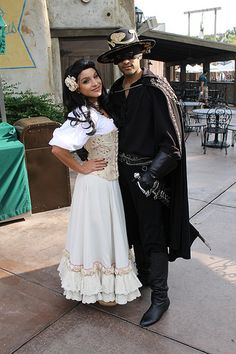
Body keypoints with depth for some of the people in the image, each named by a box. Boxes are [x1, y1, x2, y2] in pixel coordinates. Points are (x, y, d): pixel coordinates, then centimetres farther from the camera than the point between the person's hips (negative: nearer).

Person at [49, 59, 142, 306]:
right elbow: (58, 148, -29)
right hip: (96, 183, -8)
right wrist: (81, 168, -17)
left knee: (108, 231, 20)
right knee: (97, 232, 6)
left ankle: (105, 283, 41)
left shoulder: (101, 108, 6)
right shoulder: (82, 114, -20)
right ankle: (99, 290, 27)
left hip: (110, 181, 8)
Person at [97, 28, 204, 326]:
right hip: (124, 169, 7)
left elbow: (171, 140, -18)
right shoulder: (116, 91, 6)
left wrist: (151, 174, -24)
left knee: (153, 235, 2)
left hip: (149, 171, -7)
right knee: (133, 228, 19)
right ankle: (144, 275, 41)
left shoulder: (155, 89, -15)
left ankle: (160, 296, 18)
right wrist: (118, 163, 8)